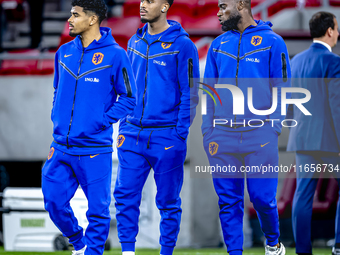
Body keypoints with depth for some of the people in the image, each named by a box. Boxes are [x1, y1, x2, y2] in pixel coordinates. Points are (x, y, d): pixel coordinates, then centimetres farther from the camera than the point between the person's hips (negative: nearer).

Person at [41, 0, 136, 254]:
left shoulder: (114, 55, -7)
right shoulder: (64, 53, 10)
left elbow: (129, 98, -4)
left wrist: (102, 122, -12)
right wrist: (57, 118, 8)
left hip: (95, 149, -5)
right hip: (61, 147, 5)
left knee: (97, 209, 0)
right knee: (54, 201, 5)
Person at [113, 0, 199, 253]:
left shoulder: (182, 45, -7)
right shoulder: (135, 42, 11)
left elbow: (190, 95, -8)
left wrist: (179, 135, -13)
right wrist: (124, 127, 10)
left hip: (166, 136, -5)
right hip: (133, 135, 5)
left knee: (168, 201, 3)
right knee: (125, 194, -3)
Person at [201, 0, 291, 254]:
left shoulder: (272, 42, 1)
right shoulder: (218, 45, 12)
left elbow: (282, 89, 1)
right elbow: (209, 90, 13)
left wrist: (273, 129, -8)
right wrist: (208, 132, 5)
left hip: (260, 135, -3)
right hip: (223, 136, 3)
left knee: (262, 198, -2)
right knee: (228, 201, 3)